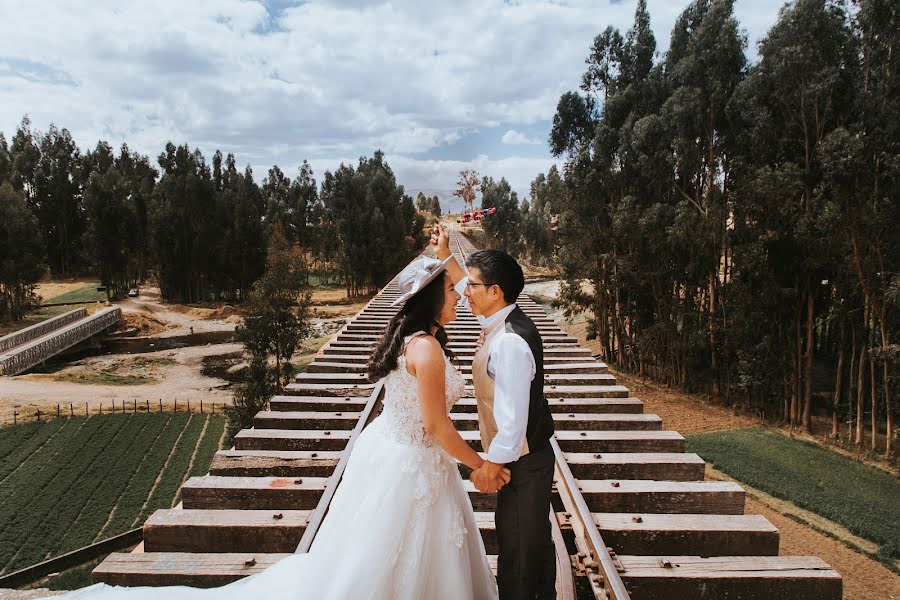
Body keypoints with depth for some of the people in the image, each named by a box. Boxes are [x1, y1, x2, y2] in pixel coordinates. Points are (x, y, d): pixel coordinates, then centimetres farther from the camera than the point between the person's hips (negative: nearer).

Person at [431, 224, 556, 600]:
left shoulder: (509, 343, -28)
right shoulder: (504, 320, 1)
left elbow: (513, 418, -29)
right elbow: (471, 291, 22)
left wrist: (491, 466, -18)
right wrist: (445, 255, 24)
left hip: (521, 465, -10)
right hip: (532, 456, 10)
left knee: (516, 551, 5)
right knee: (536, 541, 25)